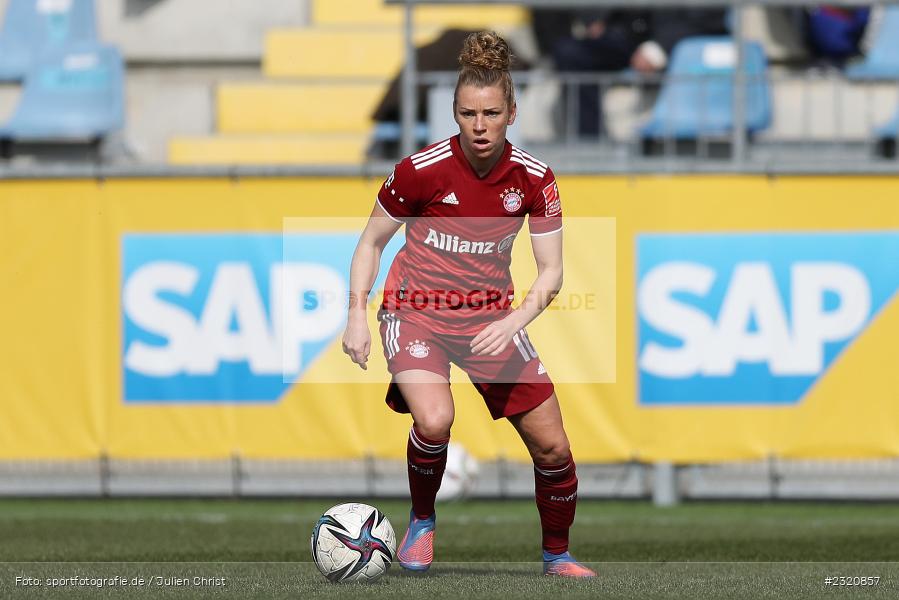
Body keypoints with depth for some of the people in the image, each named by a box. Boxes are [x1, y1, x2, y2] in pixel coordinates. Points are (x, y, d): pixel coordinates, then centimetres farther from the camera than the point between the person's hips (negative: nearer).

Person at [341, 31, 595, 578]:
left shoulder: (534, 179, -8)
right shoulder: (423, 169, -15)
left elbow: (551, 272, -4)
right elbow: (372, 241, -1)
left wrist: (514, 321, -22)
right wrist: (357, 315, -10)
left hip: (491, 316, 3)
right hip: (416, 308, -3)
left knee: (553, 448, -1)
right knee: (434, 420, -31)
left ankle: (557, 555, 25)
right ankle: (422, 522, -2)